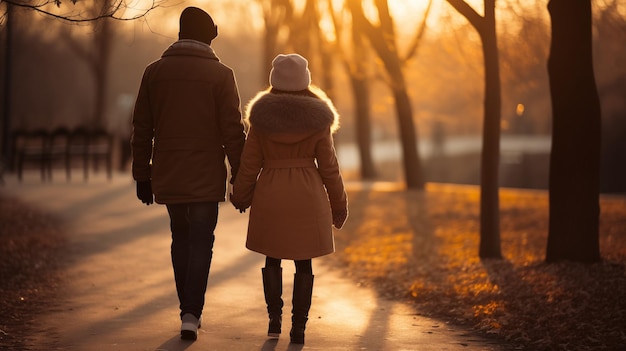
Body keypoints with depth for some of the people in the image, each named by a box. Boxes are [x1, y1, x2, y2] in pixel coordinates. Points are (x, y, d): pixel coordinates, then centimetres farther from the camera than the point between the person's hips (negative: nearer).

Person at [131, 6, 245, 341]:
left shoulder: (155, 71, 3)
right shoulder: (220, 74, -5)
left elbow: (141, 129, 5)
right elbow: (232, 131, -8)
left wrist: (142, 176, 11)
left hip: (167, 176, 3)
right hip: (206, 176, -3)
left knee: (181, 239, 18)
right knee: (201, 243, 3)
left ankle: (188, 309, 21)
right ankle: (191, 314, -10)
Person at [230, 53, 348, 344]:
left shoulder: (261, 115, -4)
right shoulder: (317, 118, -5)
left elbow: (250, 163, 0)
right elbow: (328, 166, -2)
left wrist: (241, 197, 15)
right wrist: (338, 205, 9)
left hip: (270, 196, 1)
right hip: (307, 196, -1)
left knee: (272, 258, 17)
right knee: (303, 262, 7)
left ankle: (274, 317, 11)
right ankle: (299, 326, 5)